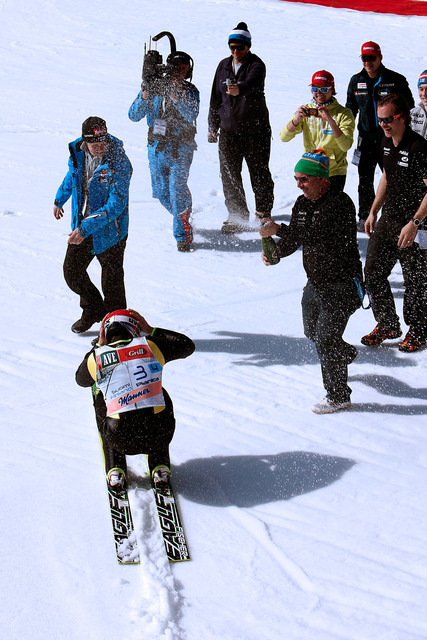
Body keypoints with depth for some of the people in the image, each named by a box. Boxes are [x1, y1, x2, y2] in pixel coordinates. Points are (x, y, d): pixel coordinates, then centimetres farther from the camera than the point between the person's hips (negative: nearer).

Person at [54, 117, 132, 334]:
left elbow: (116, 204, -29)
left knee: (111, 282, 4)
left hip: (109, 230, -6)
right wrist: (60, 199, 34)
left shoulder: (118, 162, -25)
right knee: (72, 271, 13)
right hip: (81, 226, 6)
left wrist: (86, 228, -35)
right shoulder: (78, 152, -6)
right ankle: (93, 310, 38)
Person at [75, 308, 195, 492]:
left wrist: (99, 345, 32)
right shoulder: (149, 346, 6)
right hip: (158, 436, 1)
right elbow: (187, 345, 23)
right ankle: (160, 467, 26)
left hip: (122, 440, 0)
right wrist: (151, 331, 27)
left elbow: (81, 379, 30)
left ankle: (115, 470, 25)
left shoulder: (97, 357, 6)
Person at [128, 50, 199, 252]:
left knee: (177, 189, -15)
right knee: (161, 192, 8)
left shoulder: (190, 91, -1)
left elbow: (192, 115, -20)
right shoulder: (154, 87, 1)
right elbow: (134, 116, -3)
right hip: (157, 147, 3)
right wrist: (144, 97, -21)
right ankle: (183, 218, 35)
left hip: (181, 149, -3)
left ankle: (183, 235, -6)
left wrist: (176, 98, -34)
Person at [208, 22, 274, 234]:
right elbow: (216, 97, 16)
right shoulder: (224, 65, 9)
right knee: (229, 174, 1)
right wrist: (213, 126, 16)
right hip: (229, 130, 4)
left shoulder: (256, 65, -8)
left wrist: (239, 89, -54)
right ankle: (237, 215, 13)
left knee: (259, 172, 4)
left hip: (256, 129, -4)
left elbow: (252, 83, -32)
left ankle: (263, 211, 23)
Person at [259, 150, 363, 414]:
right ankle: (346, 354, 53)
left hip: (341, 285, -9)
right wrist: (275, 251, -13)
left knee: (326, 337, -9)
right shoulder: (303, 203, 4)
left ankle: (338, 395, 7)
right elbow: (293, 241, 7)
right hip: (315, 282, 9)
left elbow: (318, 236, -33)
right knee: (312, 331, 22)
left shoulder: (339, 203, -22)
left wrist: (279, 230, -34)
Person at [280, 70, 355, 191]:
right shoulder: (305, 111, 5)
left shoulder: (343, 113, -5)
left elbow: (346, 146, -19)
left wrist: (331, 121, -30)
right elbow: (284, 137, -5)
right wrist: (296, 120, -23)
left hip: (335, 172, -3)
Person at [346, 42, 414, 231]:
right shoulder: (356, 81, 5)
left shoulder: (396, 80, -5)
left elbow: (409, 108, 1)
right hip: (366, 139, 3)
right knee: (365, 181, 5)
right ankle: (365, 217, 17)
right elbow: (350, 109, 16)